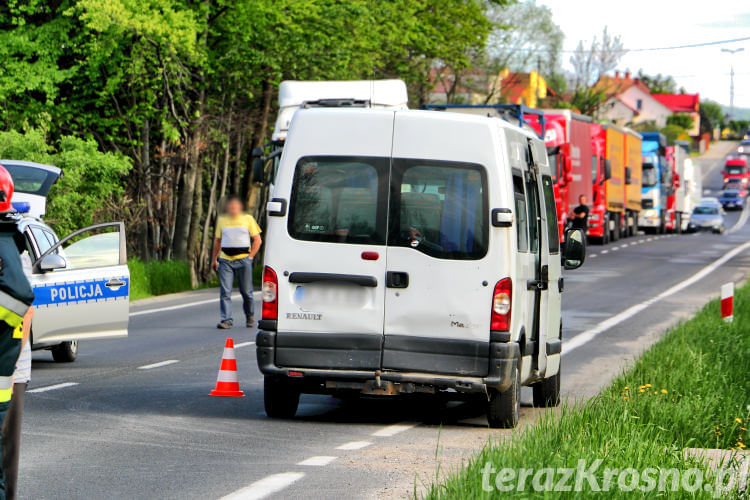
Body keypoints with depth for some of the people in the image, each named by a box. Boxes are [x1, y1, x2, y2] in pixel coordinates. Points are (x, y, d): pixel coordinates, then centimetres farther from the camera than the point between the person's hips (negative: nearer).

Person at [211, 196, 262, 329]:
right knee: (225, 292, -8)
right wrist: (214, 259, 14)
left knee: (246, 292, 4)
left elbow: (257, 240, 8)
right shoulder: (221, 220, 12)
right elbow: (217, 241, 20)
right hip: (225, 260, 2)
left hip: (243, 260, -1)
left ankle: (249, 316, 26)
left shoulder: (247, 219, 5)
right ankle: (227, 320, -8)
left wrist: (250, 257, -1)